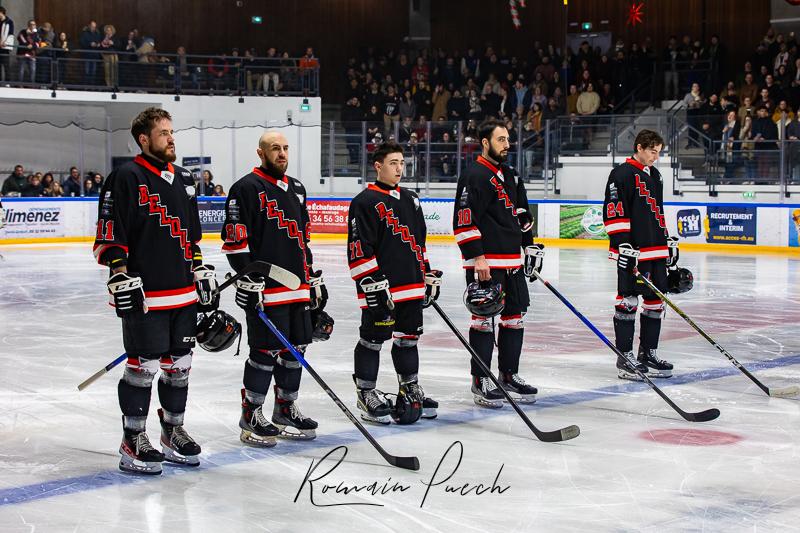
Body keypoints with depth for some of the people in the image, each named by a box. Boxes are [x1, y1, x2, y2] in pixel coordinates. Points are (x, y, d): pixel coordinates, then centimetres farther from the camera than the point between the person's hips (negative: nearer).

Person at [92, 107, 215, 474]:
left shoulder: (183, 180, 15)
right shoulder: (126, 179, -8)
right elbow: (109, 237, -11)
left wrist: (204, 276, 18)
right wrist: (121, 279, -17)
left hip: (184, 293, 7)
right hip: (144, 297, -7)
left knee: (179, 365, 13)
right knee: (142, 367, -4)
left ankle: (173, 432, 26)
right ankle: (132, 443, 7)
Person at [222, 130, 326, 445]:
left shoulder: (296, 189, 18)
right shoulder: (246, 189, -7)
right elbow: (235, 240, -12)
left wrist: (314, 279, 20)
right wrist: (249, 280, -17)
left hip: (298, 287, 8)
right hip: (265, 289, -8)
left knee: (294, 349, 11)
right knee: (266, 351, -7)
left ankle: (285, 411, 23)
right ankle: (250, 416, 5)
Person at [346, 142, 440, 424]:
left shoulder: (410, 199, 15)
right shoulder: (365, 202, -10)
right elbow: (359, 248, -14)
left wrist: (429, 275, 19)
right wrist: (374, 284, -18)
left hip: (412, 286, 7)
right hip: (381, 289, -7)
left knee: (408, 337, 15)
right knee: (373, 339, 0)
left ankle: (410, 389, 26)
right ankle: (366, 393, 10)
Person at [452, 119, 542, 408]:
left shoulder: (509, 175, 17)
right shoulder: (474, 176, -11)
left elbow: (522, 213, 27)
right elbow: (464, 219, -18)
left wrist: (530, 244, 20)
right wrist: (476, 257, -21)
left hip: (512, 261, 9)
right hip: (485, 263, -9)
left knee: (515, 317, 12)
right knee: (484, 319, -5)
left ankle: (509, 375, 23)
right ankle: (480, 382, 2)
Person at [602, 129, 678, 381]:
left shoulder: (655, 175, 17)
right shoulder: (621, 174, -9)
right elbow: (613, 212, -15)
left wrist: (669, 240, 22)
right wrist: (623, 244, -20)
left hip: (656, 249, 9)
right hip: (632, 251, -9)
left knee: (656, 301, 10)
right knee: (628, 301, -6)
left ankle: (648, 353, 19)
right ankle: (624, 356, 0)